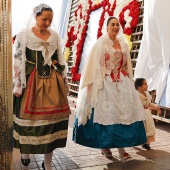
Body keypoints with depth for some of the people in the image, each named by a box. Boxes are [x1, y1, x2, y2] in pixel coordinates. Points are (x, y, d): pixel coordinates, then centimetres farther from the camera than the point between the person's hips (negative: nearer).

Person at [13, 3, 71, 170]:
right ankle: (25, 151, 33)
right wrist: (17, 85, -7)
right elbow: (17, 61, -3)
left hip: (52, 82, 3)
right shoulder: (24, 35, 0)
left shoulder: (55, 36, 11)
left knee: (52, 117, 0)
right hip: (31, 82, -3)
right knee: (29, 116, 5)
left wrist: (64, 81, 12)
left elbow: (60, 60, 14)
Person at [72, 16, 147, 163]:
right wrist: (92, 84, -14)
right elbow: (94, 64, -7)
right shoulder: (101, 43, -2)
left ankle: (121, 148, 4)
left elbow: (127, 65, 18)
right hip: (105, 83, -5)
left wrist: (128, 82, 14)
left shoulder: (123, 44, 14)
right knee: (105, 113, -2)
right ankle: (104, 145, 16)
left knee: (123, 112, -1)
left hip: (121, 83, 5)